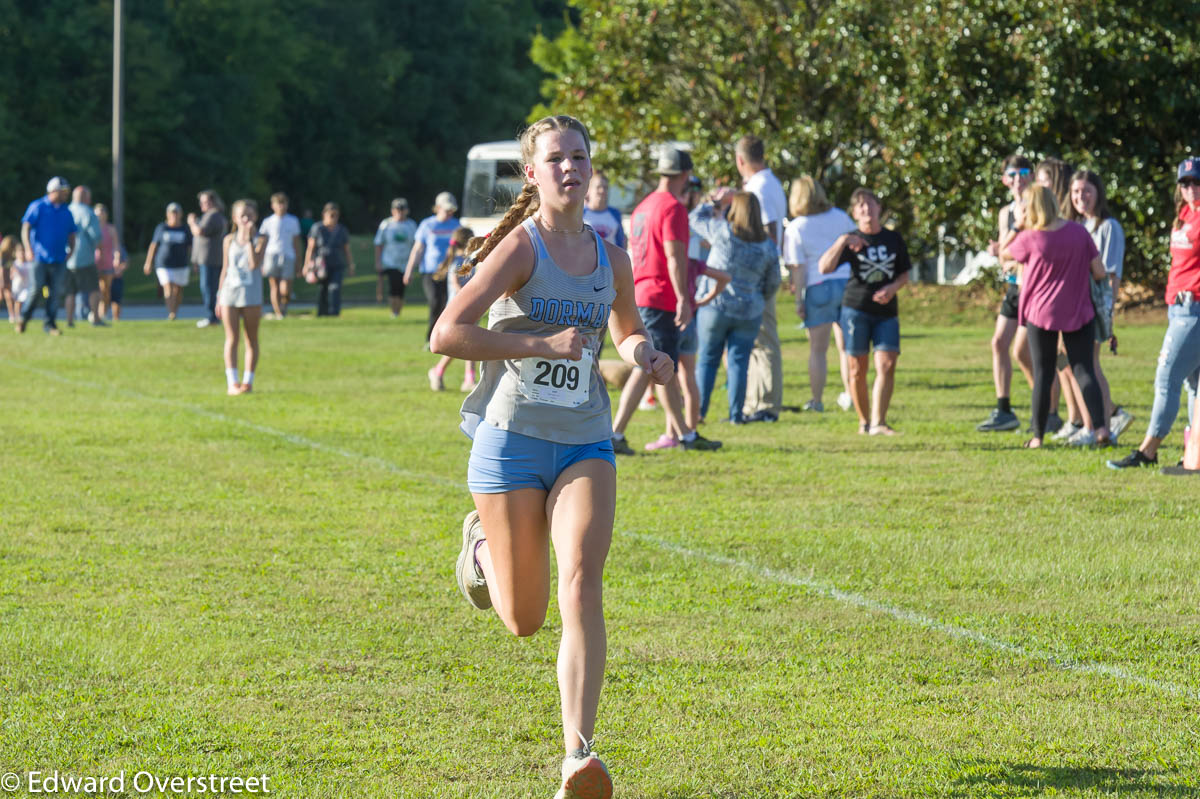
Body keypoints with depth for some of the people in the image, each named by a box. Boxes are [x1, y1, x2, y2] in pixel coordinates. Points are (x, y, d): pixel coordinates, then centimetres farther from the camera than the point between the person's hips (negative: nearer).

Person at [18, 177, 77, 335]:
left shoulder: (66, 212, 14)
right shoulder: (37, 207, 0)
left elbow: (71, 235, 20)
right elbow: (25, 228, -6)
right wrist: (28, 249, -17)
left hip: (59, 259, 4)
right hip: (40, 257, -4)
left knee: (56, 292, -2)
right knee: (36, 289, -9)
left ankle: (50, 324, 5)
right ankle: (24, 318, 12)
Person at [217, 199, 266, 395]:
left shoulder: (260, 240, -1)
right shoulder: (229, 240, 7)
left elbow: (254, 264, -16)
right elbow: (225, 269, 11)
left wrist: (249, 239, -16)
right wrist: (219, 297, 10)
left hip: (251, 296, -2)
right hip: (229, 293, 2)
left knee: (251, 339, 4)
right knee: (231, 339, -1)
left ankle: (248, 381, 9)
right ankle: (232, 382, -2)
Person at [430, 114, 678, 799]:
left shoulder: (612, 260, 7)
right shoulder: (519, 248, -10)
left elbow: (627, 330, 28)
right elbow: (446, 335, -19)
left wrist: (644, 353, 4)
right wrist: (543, 343, -23)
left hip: (585, 445, 3)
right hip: (512, 439, -3)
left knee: (583, 583, -20)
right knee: (524, 620, 6)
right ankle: (481, 545, 43)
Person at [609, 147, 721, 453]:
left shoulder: (643, 207, 17)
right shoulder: (673, 208, -12)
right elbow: (674, 256, -20)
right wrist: (683, 298, -22)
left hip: (641, 295, 10)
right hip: (661, 299, -10)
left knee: (666, 369, 15)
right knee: (649, 368, -10)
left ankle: (686, 434, 23)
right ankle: (616, 434, -14)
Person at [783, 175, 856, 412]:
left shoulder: (795, 228, -6)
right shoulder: (840, 217, 5)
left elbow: (798, 268, -9)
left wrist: (799, 300, -4)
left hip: (818, 288, -3)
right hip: (847, 283, 3)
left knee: (817, 349, 4)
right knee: (845, 346, 14)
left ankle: (816, 400, 5)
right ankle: (848, 395, 14)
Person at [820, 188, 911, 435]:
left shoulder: (894, 239, 9)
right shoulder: (851, 241, 1)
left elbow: (904, 274, 15)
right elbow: (825, 268, -12)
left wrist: (892, 288, -6)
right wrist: (842, 242, -22)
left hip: (887, 311, 2)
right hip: (855, 309, -2)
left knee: (887, 364, -13)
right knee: (857, 369, 1)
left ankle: (878, 423, -16)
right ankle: (864, 421, 16)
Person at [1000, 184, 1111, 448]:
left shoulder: (1030, 239, -11)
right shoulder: (1079, 232, -3)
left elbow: (1004, 255, 7)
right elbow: (1099, 272, -3)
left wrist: (1017, 227, 8)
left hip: (1041, 311, -2)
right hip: (1078, 312, 2)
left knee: (1042, 373, 6)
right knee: (1084, 369, 4)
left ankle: (1038, 435, 9)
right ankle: (1101, 427, -10)